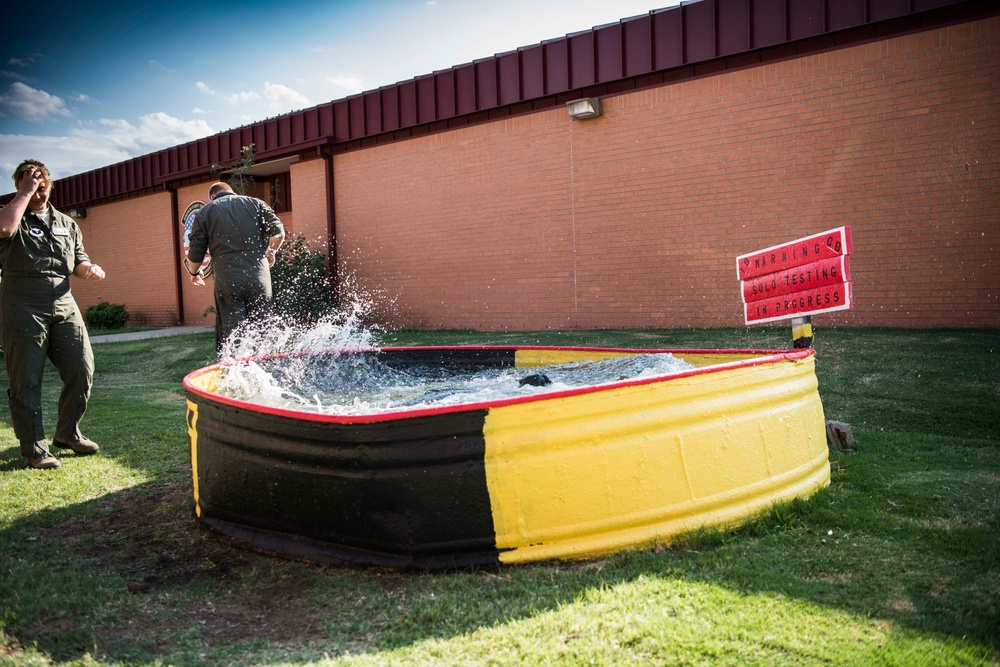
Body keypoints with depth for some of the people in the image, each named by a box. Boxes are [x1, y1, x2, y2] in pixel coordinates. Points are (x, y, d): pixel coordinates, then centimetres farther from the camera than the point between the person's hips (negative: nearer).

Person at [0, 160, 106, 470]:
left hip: (63, 304, 5)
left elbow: (78, 261, 23)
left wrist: (90, 269, 0)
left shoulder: (67, 223, 20)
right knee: (27, 380, 0)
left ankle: (67, 433, 21)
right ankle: (34, 447, 10)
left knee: (82, 371, 2)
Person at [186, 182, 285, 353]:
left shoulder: (204, 212, 11)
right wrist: (271, 252, 19)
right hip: (259, 277, 1)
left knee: (230, 331, 3)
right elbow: (278, 233, 1)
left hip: (227, 280, -1)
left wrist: (194, 273, 27)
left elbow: (196, 254, 8)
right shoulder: (254, 203, 12)